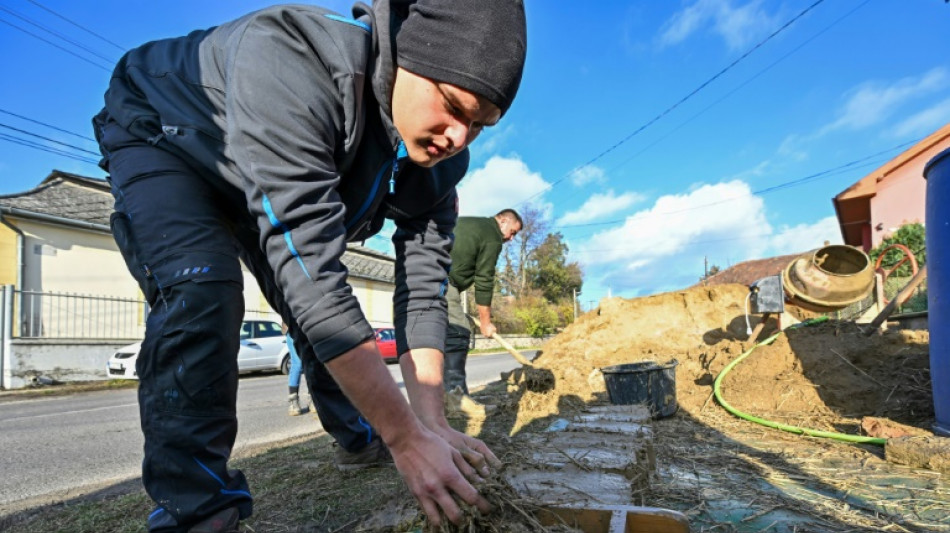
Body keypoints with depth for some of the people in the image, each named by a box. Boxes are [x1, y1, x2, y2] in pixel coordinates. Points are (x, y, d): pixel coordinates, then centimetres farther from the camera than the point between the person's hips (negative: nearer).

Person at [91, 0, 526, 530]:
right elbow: (310, 269, -47)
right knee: (201, 290, -30)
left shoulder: (442, 156, -22)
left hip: (272, 187, 5)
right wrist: (407, 437, -42)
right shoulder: (288, 62, -43)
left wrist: (432, 424, -24)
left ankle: (361, 434, 27)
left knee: (325, 308, 3)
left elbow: (422, 285, -19)